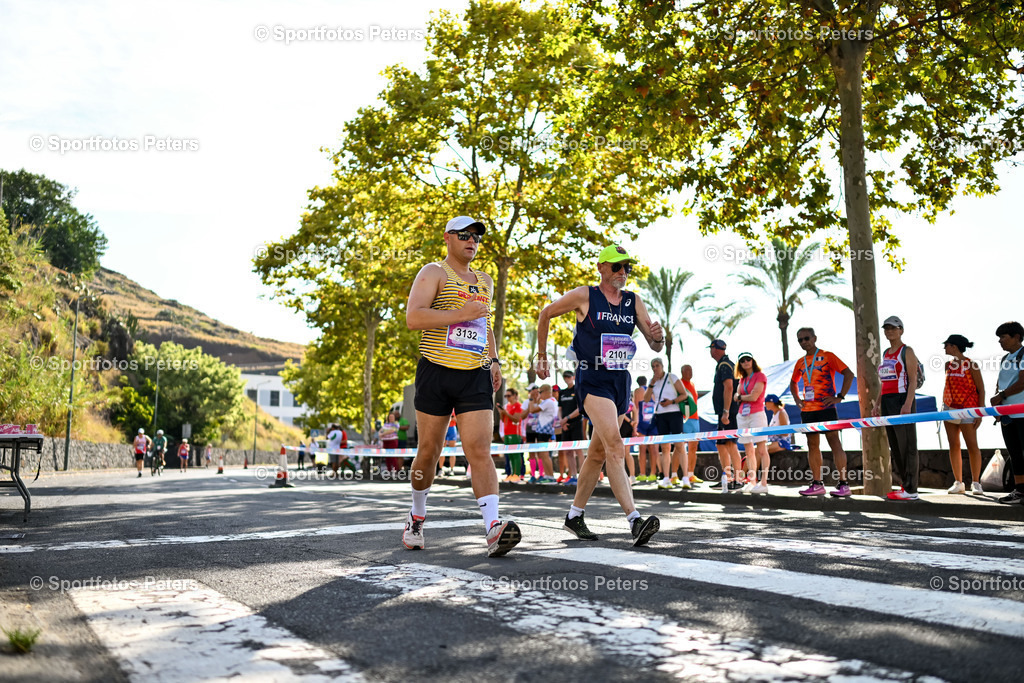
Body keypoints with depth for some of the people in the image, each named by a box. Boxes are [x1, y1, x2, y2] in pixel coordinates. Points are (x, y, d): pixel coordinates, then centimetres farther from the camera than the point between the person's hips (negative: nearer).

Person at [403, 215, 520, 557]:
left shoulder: (485, 280, 20)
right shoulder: (434, 273, 0)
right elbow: (413, 317, -15)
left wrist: (494, 359, 20)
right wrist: (460, 314, -19)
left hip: (476, 376, 4)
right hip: (436, 373, -3)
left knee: (480, 450, -10)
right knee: (429, 451, 6)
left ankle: (493, 529, -20)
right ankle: (417, 517, 29)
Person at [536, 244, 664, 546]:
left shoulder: (634, 301, 8)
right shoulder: (584, 296, -3)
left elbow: (656, 346, 6)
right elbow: (545, 314, 10)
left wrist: (658, 337, -18)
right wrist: (542, 356, 12)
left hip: (621, 382, 6)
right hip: (593, 381, -6)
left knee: (598, 453, 12)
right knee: (614, 445, -22)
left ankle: (574, 515, 26)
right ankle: (634, 521, -28)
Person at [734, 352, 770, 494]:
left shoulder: (760, 376, -4)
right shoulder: (742, 379, 17)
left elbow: (754, 397, -13)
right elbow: (736, 397, 8)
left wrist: (741, 397, 2)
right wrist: (747, 397, -11)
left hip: (757, 414, -7)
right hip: (742, 415, 7)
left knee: (761, 450, -9)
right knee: (749, 451, 7)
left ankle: (764, 483, -11)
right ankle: (752, 482, 11)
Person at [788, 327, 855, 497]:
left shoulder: (827, 356, -3)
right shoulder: (800, 362, 15)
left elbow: (849, 374, -8)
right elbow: (793, 382, 31)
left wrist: (840, 397, -13)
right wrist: (797, 399, 14)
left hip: (826, 408, -6)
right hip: (807, 410, 7)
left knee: (834, 443, -7)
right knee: (812, 446, 7)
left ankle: (843, 484, -5)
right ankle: (817, 484, 12)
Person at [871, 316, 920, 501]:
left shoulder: (907, 352, -4)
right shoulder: (886, 353, 18)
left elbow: (913, 380, -12)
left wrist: (908, 404, -21)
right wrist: (877, 404, 15)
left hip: (902, 400, -8)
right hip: (887, 401, 8)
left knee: (907, 445, -6)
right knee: (894, 446, 9)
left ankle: (911, 490, -4)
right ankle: (905, 485, 16)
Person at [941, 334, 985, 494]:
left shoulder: (971, 365, -7)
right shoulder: (949, 365, 10)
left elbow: (981, 390, -6)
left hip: (967, 409, -6)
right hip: (949, 409, 6)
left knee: (972, 446, -5)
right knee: (953, 446, 4)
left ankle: (976, 483, 3)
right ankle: (958, 483, 9)